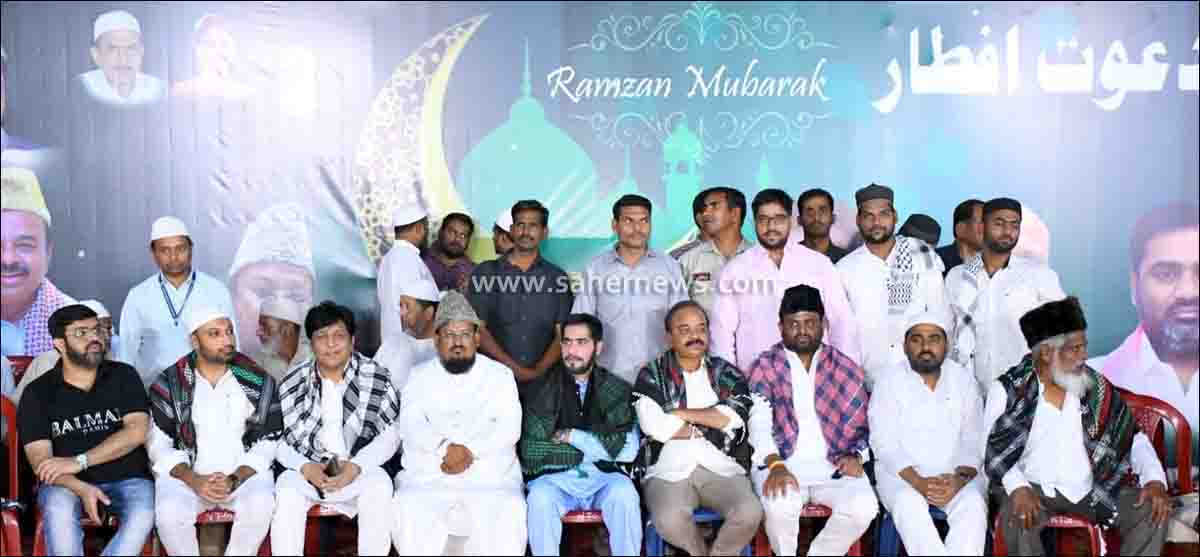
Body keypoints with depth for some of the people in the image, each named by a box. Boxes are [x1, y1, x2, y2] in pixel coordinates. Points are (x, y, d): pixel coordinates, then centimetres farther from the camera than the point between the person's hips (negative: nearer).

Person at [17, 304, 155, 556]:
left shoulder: (123, 376, 4)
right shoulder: (38, 393, 2)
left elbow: (136, 432, -8)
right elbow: (40, 460, -6)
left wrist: (78, 462, -18)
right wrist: (82, 489, -25)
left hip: (126, 479, 0)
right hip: (67, 483, 0)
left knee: (143, 515, -31)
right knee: (58, 510, -34)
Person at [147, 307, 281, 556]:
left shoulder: (258, 381, 2)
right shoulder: (169, 384, 2)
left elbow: (268, 442, 1)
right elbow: (158, 444, 0)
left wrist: (234, 480, -15)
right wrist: (193, 480, -16)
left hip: (244, 473, 0)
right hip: (186, 474, 0)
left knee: (260, 505, -32)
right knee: (169, 512, -31)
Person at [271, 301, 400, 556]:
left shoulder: (377, 377, -2)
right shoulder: (292, 384, 5)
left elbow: (390, 435, -3)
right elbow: (278, 440, 3)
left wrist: (355, 466, -18)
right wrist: (306, 467, -16)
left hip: (360, 470, -1)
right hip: (307, 470, 1)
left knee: (379, 485, -31)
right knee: (287, 489, -29)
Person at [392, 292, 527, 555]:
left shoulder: (500, 375, 12)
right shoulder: (420, 376, 15)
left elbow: (510, 427, 0)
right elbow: (410, 425, 1)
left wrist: (470, 452, -15)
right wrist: (445, 448, -17)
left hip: (489, 472, -1)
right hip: (429, 472, 1)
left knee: (506, 514, -29)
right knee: (409, 510, -27)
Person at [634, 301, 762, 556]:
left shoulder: (726, 372, 12)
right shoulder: (651, 374, 5)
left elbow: (735, 416, -6)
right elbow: (655, 426, -10)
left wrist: (682, 413, -5)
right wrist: (708, 428, -2)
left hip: (721, 467, 2)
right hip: (669, 470, -2)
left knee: (750, 513, -26)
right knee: (669, 520, -31)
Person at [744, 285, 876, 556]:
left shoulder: (846, 369, 12)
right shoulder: (764, 368, 4)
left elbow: (862, 424, 13)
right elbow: (759, 422, -9)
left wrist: (856, 455, -9)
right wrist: (776, 465, -25)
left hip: (833, 465, 2)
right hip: (783, 463, -2)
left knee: (863, 506, -26)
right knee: (780, 506, -33)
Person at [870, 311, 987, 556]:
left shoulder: (964, 380, 5)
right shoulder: (889, 383, -2)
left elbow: (974, 442, 1)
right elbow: (885, 445, -9)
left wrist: (960, 478, -19)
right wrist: (918, 482, -23)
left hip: (955, 474, 2)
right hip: (900, 472, -2)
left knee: (973, 505, -29)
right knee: (910, 504, -34)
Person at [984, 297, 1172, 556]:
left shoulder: (1096, 387, 6)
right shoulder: (1008, 389, -5)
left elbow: (1133, 438, 8)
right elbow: (992, 448, -9)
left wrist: (1155, 479, -9)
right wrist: (1017, 486, -26)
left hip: (1094, 490, 4)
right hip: (1036, 489, -4)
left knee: (1153, 511, -14)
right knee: (1018, 517, -34)